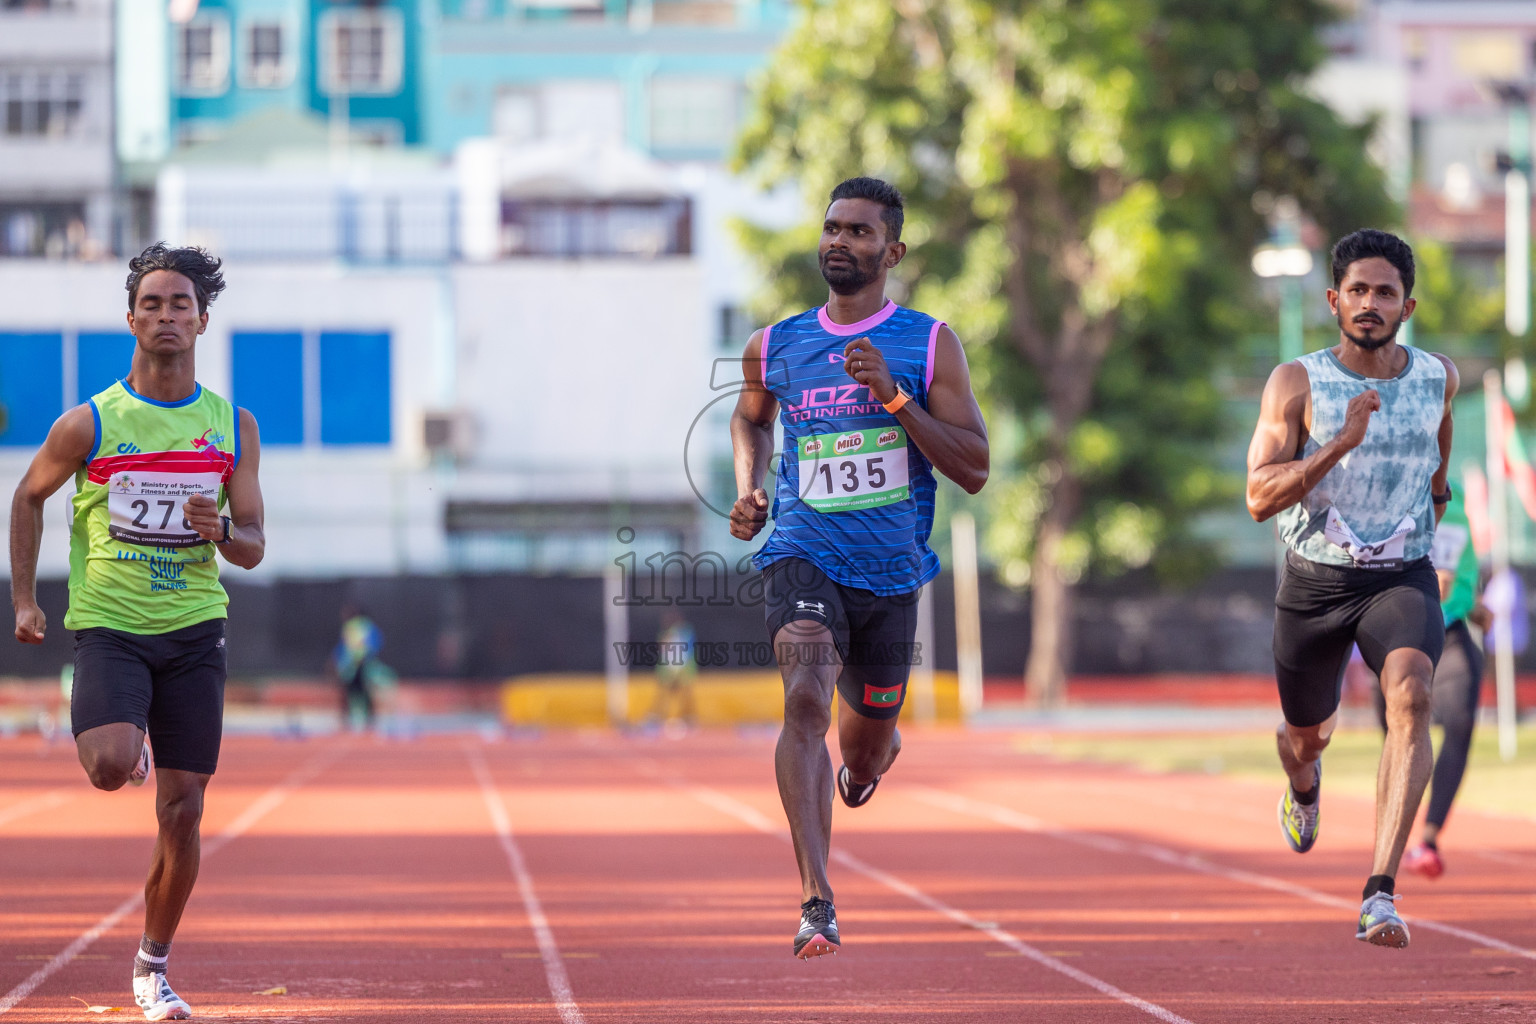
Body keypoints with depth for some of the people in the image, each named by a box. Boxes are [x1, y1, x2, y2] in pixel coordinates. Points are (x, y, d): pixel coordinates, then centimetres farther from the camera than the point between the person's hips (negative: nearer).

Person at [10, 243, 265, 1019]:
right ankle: (131, 742, 12)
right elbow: (28, 496, 12)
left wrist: (220, 530, -16)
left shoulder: (234, 428, 4)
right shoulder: (89, 424, -4)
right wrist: (24, 599, 6)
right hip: (109, 627, -2)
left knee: (182, 810, 0)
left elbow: (253, 548, 7)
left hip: (194, 631, 2)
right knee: (110, 767, -27)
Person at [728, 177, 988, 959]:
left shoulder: (929, 345, -2)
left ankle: (874, 749, 57)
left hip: (890, 572, 1)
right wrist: (747, 490, 8)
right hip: (801, 555, -1)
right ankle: (817, 904, -33)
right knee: (805, 700, -28)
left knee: (864, 758, 15)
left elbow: (974, 470, -7)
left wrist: (893, 396, -17)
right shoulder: (774, 348, 4)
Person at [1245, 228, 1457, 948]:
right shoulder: (1296, 384, -9)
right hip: (1314, 580, 0)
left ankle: (1380, 894, -36)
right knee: (1307, 733, 17)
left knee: (1410, 695, -29)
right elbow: (1260, 498, -19)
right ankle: (1304, 785, 60)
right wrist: (1341, 444, -29)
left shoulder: (1438, 377, 1)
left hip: (1402, 578, 0)